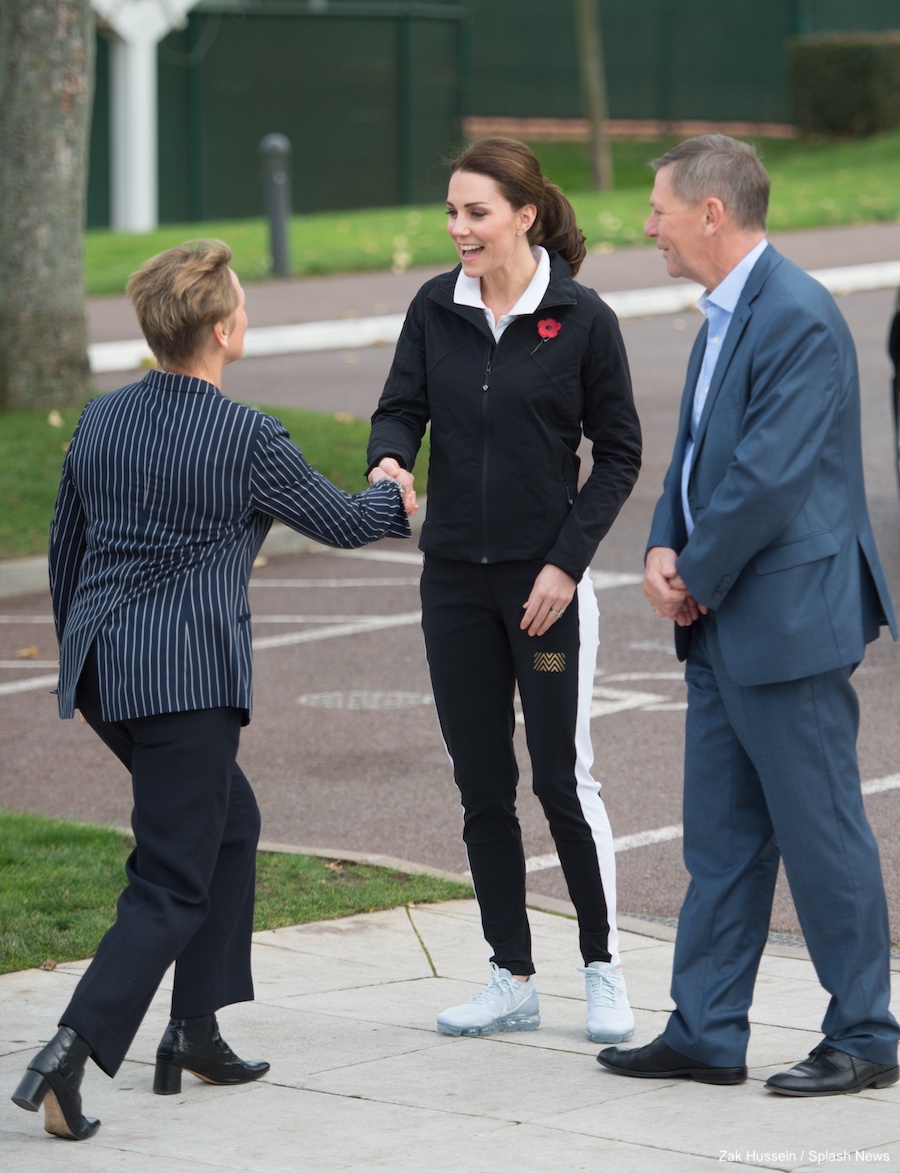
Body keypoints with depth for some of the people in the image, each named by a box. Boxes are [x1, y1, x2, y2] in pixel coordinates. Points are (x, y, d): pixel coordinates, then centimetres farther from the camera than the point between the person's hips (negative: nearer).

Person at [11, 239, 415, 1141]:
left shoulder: (101, 421, 8)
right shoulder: (248, 441, -10)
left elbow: (64, 550, 18)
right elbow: (335, 521, 6)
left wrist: (80, 658, 31)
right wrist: (391, 500, 28)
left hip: (101, 666, 7)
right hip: (187, 675, -7)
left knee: (230, 821, 24)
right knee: (173, 882, -4)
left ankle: (195, 1032, 23)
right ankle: (71, 1052, -21)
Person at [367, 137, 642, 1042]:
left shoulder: (582, 319, -7)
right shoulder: (436, 309, 3)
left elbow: (619, 453, -3)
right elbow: (401, 407, 0)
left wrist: (568, 560, -11)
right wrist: (389, 461, -24)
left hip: (546, 578, -4)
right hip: (455, 578, 4)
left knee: (563, 780, -3)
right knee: (480, 785, 7)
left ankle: (604, 969, 13)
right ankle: (512, 980, 16)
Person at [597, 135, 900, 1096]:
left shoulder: (797, 318, -18)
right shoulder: (725, 315, 14)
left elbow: (769, 477, -22)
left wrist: (697, 578, -11)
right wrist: (665, 553, 2)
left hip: (788, 620, -10)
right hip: (723, 623, 10)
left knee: (821, 832, -1)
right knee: (719, 837, 13)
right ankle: (705, 1034, 19)